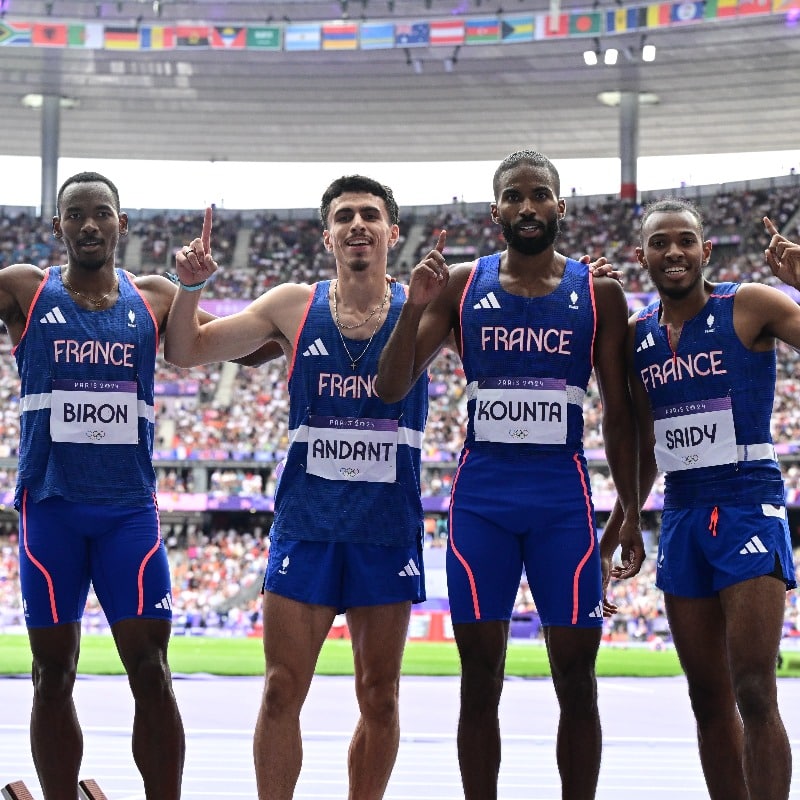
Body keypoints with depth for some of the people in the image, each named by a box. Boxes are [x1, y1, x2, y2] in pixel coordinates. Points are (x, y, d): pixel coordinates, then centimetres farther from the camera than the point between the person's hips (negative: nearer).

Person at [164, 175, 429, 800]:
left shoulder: (422, 305, 1)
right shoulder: (294, 306, 4)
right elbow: (185, 351, 8)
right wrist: (190, 286, -8)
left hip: (388, 529, 0)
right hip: (305, 523, 0)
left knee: (379, 697, 6)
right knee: (282, 691, -2)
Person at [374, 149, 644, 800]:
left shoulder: (599, 293, 4)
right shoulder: (460, 286, 4)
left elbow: (618, 411, 7)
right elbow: (391, 389, 1)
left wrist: (632, 514, 3)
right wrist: (415, 308, -15)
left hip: (564, 497, 0)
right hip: (481, 495, 0)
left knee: (576, 679, 1)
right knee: (481, 679, 3)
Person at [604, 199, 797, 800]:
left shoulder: (749, 307, -4)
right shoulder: (637, 335, 12)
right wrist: (620, 528, 20)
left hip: (749, 503, -6)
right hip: (682, 514, 6)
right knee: (709, 699, 7)